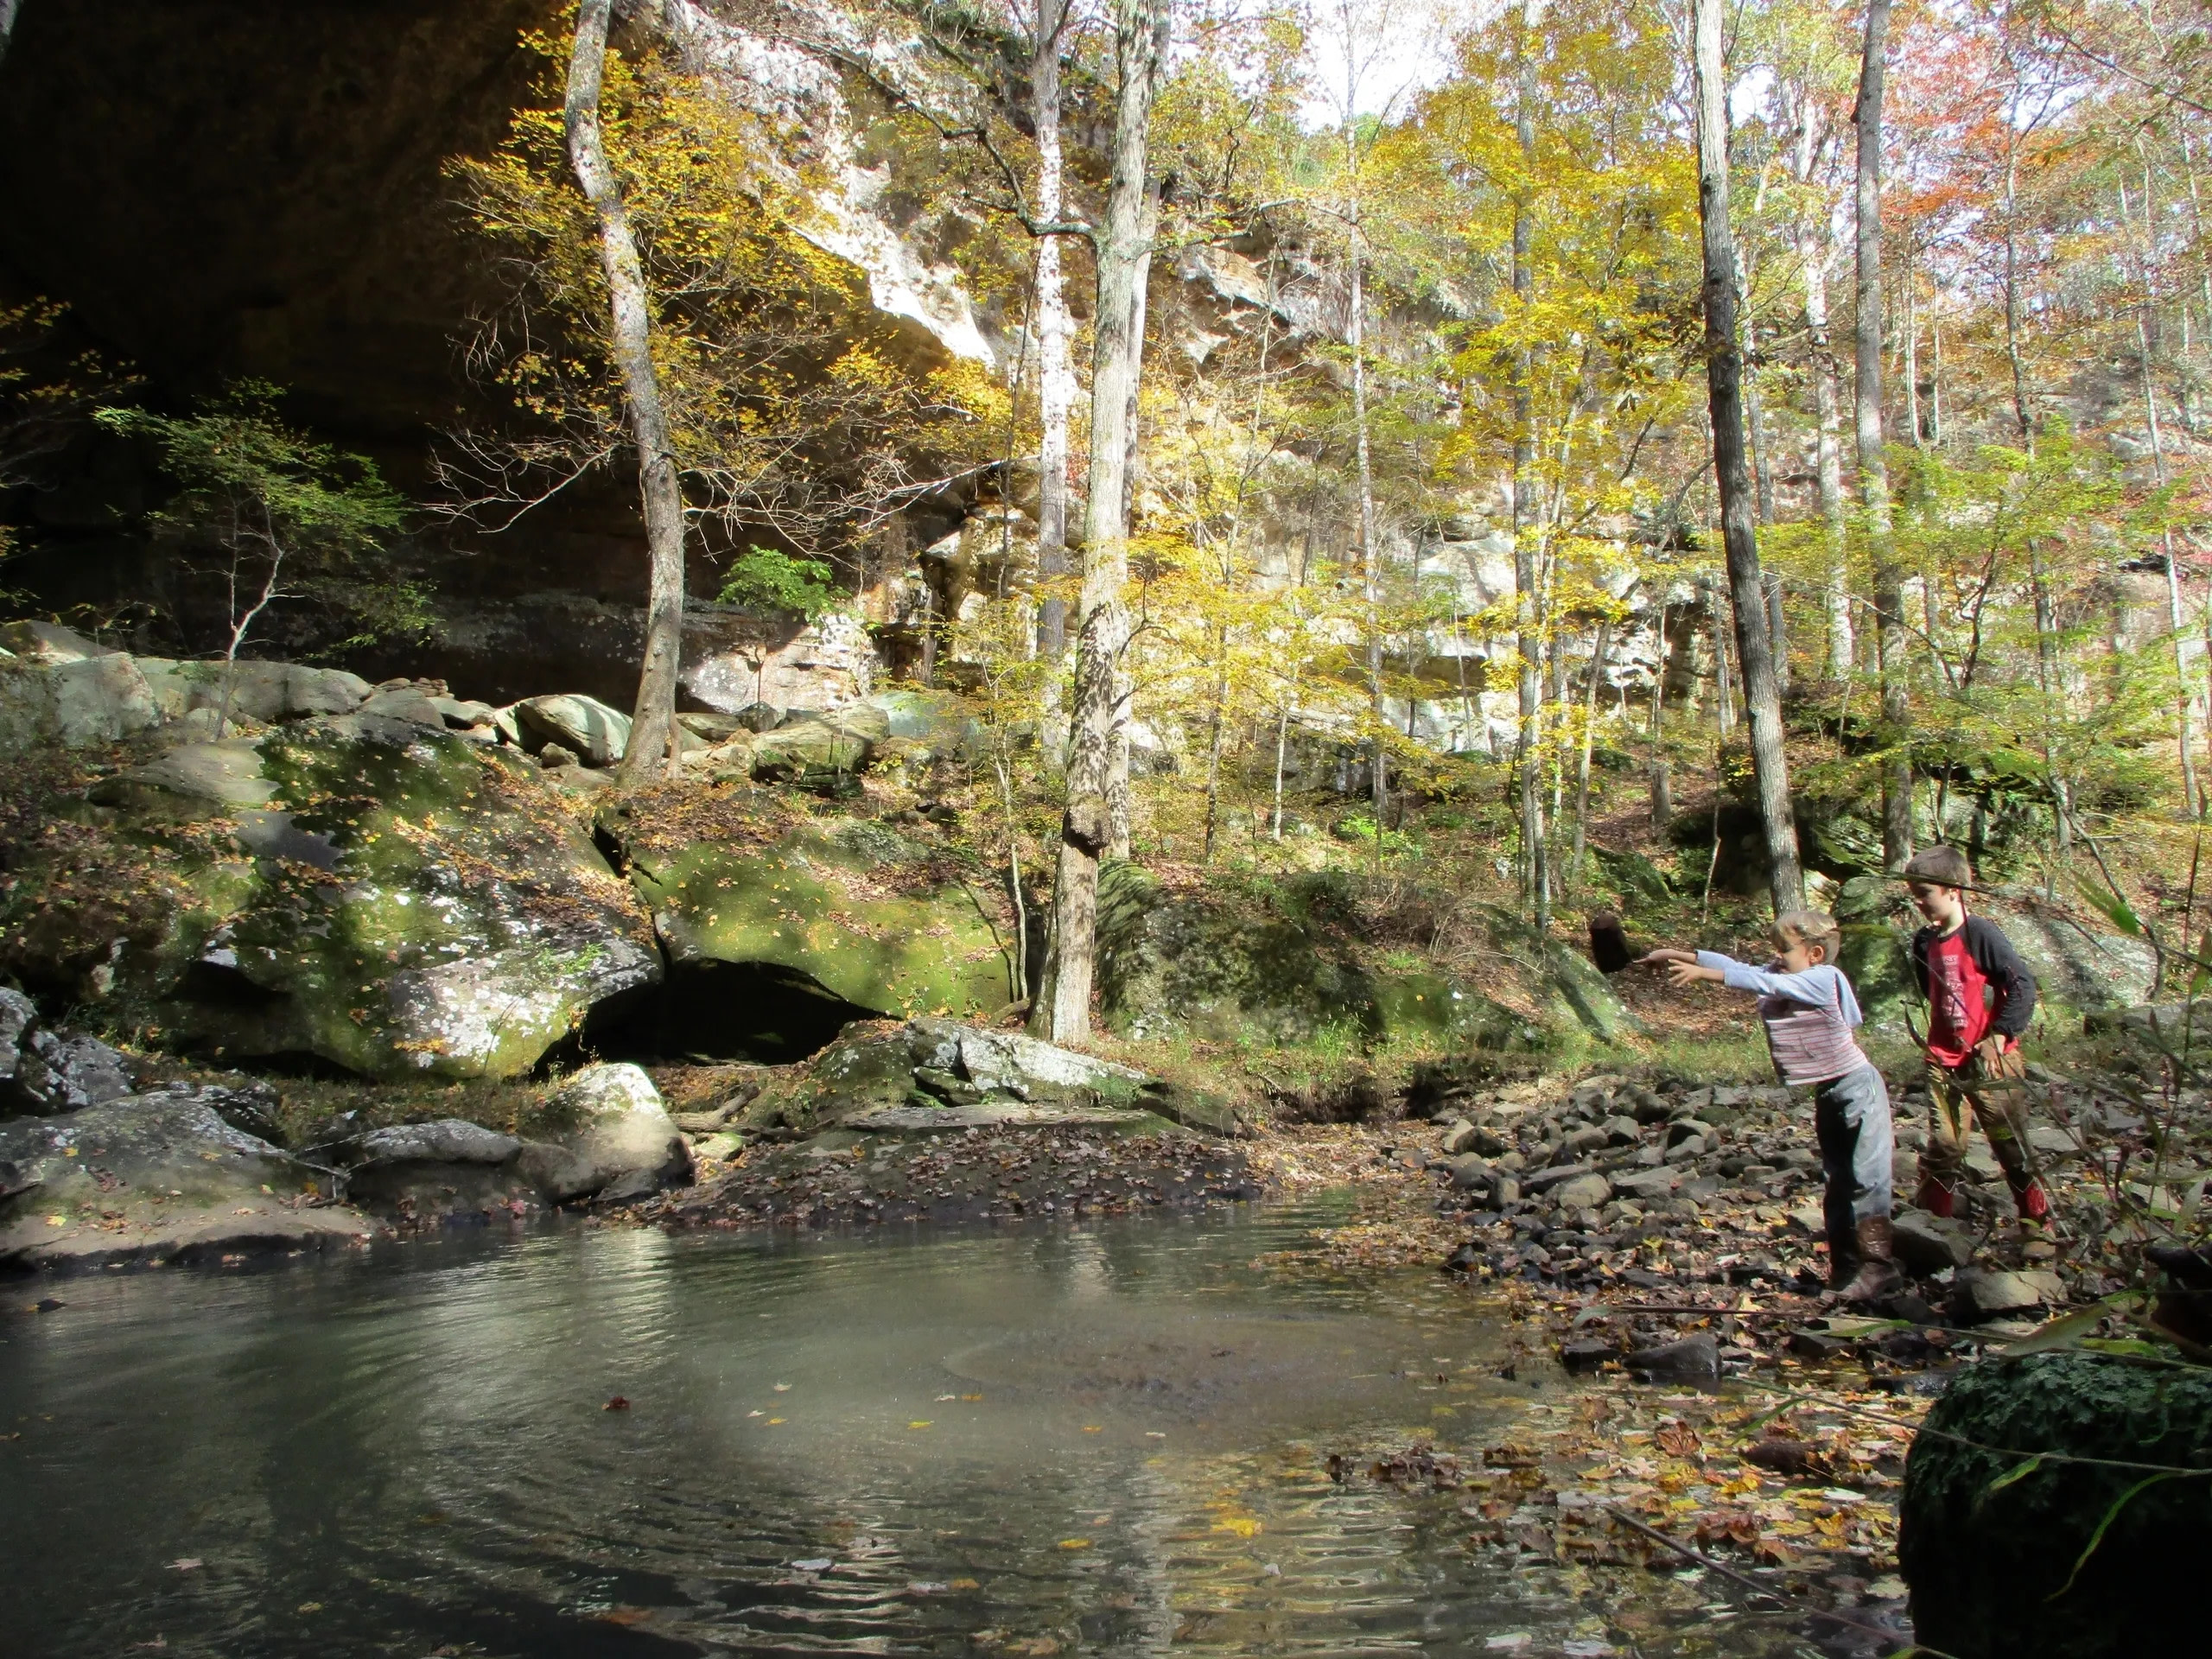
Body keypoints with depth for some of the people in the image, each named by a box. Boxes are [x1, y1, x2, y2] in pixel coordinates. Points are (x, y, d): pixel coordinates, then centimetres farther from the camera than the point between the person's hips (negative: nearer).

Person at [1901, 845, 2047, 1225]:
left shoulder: (1981, 933, -14)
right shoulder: (1924, 942, 6)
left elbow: (2023, 985, -16)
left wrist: (1998, 1037, -18)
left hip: (1991, 1059, -5)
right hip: (1944, 1061, 5)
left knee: (2011, 1143, 7)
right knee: (1944, 1145, 4)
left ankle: (2036, 1217, 23)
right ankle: (1931, 1217, 11)